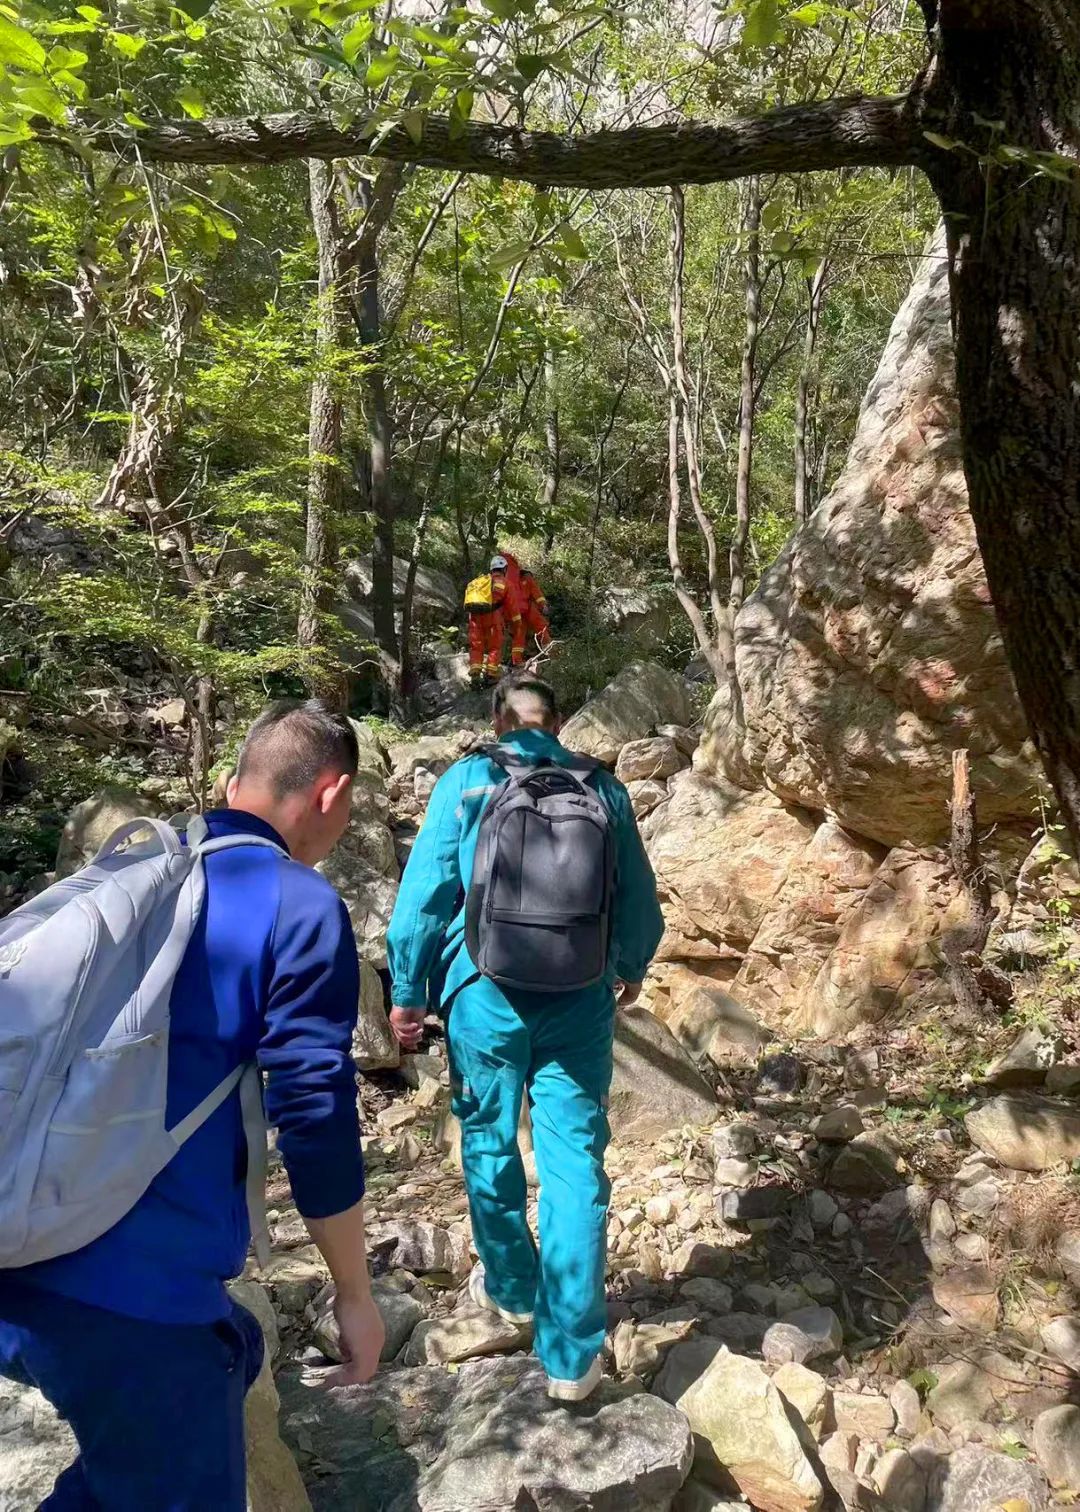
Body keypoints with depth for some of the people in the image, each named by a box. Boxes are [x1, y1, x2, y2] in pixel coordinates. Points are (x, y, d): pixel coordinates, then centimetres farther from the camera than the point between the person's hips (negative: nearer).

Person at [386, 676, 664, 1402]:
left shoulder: (466, 780, -3)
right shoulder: (605, 789, 4)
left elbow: (425, 892, -6)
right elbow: (640, 899, 9)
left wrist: (407, 991, 4)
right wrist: (632, 968, 28)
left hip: (486, 995, -1)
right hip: (579, 1001, 1)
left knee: (491, 1145, 19)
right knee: (575, 1163, 7)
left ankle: (511, 1287, 40)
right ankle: (572, 1354, 12)